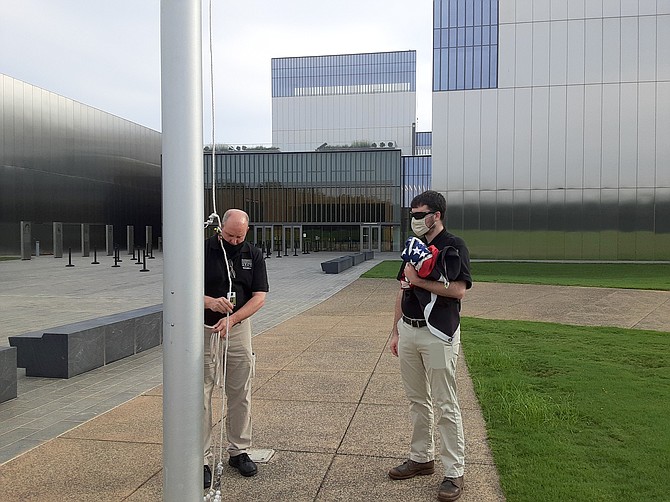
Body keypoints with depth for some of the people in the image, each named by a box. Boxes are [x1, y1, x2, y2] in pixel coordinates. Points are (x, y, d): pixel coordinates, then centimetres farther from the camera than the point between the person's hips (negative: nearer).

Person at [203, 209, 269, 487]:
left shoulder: (254, 255, 2)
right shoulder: (203, 250, -6)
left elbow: (259, 297, -4)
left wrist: (231, 318, -19)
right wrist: (210, 302, -27)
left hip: (239, 329, 3)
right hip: (203, 329, -2)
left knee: (240, 395, 10)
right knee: (201, 396, 0)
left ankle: (239, 451, 25)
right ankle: (202, 459, 10)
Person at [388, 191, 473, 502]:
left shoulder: (453, 247, -8)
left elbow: (458, 290, -20)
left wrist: (419, 280, -17)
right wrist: (396, 331, 15)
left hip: (438, 334, -7)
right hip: (408, 330, 7)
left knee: (445, 405, -1)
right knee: (417, 400, 15)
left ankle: (454, 472, 9)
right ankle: (421, 458, 29)